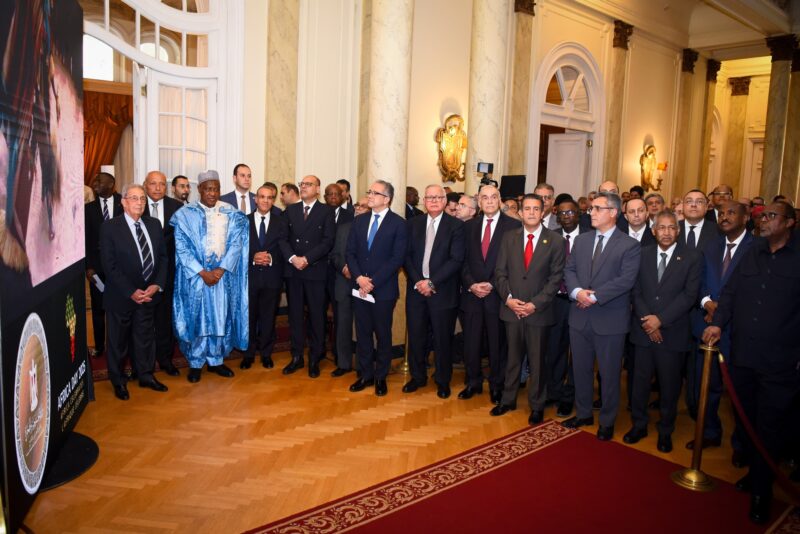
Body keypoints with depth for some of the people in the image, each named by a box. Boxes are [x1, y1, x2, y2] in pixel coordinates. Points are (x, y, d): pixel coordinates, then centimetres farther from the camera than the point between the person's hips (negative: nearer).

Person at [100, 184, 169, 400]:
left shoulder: (154, 224, 4)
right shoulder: (110, 227, -11)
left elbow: (162, 257, 5)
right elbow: (109, 266, -14)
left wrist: (157, 285, -8)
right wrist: (131, 292, -17)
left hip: (148, 294, 4)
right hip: (121, 296, -4)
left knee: (145, 337, 16)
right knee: (118, 340, 12)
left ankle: (146, 376, 32)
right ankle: (118, 381, 29)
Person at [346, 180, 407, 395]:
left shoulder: (398, 223, -6)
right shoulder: (359, 220, 9)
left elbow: (397, 258, -11)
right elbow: (350, 252, 6)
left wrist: (373, 282, -15)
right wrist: (359, 278, -11)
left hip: (384, 289, -4)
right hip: (359, 288, 4)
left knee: (383, 335, 8)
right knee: (362, 334, 11)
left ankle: (381, 377, 23)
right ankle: (365, 374, 24)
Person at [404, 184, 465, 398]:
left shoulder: (456, 225, -3)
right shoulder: (414, 223, 8)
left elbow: (456, 260, -10)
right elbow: (407, 255, 4)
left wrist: (432, 282, -15)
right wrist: (417, 281, -10)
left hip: (442, 291, -3)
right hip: (416, 289, 3)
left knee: (443, 338, 7)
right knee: (415, 336, 10)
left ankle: (443, 381, 24)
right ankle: (418, 376, 28)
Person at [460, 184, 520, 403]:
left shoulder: (513, 226, -3)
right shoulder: (469, 226, 9)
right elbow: (463, 260, 8)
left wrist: (492, 285, -13)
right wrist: (471, 284, -7)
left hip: (498, 294, -3)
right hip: (472, 293, 3)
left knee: (497, 343, 7)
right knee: (471, 341, 8)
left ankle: (497, 386, 24)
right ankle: (473, 382, 26)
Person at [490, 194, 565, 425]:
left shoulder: (555, 241, -3)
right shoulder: (509, 237, 5)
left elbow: (556, 277, -5)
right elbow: (500, 272, 5)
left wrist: (536, 303, -13)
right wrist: (508, 298, -9)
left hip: (539, 311, -2)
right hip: (511, 309, 2)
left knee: (537, 360, 9)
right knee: (512, 357, 13)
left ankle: (537, 406, 24)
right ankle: (508, 399, 28)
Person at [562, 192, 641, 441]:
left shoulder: (629, 245, -7)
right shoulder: (581, 240, 10)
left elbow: (626, 280, -17)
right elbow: (569, 270, 5)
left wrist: (594, 296, -20)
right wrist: (577, 291, -14)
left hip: (610, 320, -5)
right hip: (580, 317, 5)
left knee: (609, 373, 8)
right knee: (581, 369, 16)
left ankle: (607, 421, 25)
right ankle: (583, 413, 34)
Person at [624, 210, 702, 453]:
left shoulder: (692, 258, -2)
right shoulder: (642, 255, 6)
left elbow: (689, 295, -9)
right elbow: (635, 291, 2)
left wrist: (660, 319, -16)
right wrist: (646, 320, -11)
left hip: (672, 332, -2)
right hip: (643, 330, 2)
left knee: (669, 385, 9)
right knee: (640, 381, 10)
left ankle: (666, 431, 27)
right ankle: (639, 425, 27)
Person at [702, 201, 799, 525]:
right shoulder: (752, 254, 10)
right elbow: (730, 292, 10)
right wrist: (718, 322, -5)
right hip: (742, 356, 5)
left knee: (768, 429, 5)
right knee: (747, 421, 17)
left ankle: (761, 491, 20)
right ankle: (757, 472, 37)